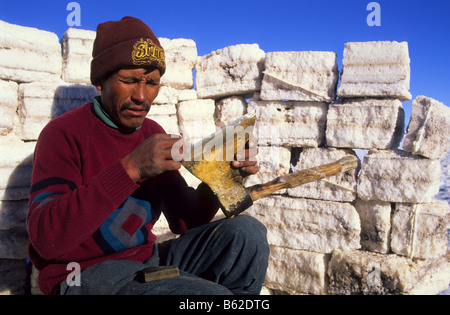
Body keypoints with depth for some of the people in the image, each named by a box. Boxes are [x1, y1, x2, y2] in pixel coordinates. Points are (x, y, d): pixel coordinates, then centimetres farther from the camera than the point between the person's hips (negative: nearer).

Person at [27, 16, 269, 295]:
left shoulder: (154, 135, 7)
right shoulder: (64, 134, -10)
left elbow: (183, 221, 6)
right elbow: (46, 239, -24)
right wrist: (130, 168, -33)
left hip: (146, 260, 6)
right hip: (86, 272, -6)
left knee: (247, 232, -14)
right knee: (210, 293, -31)